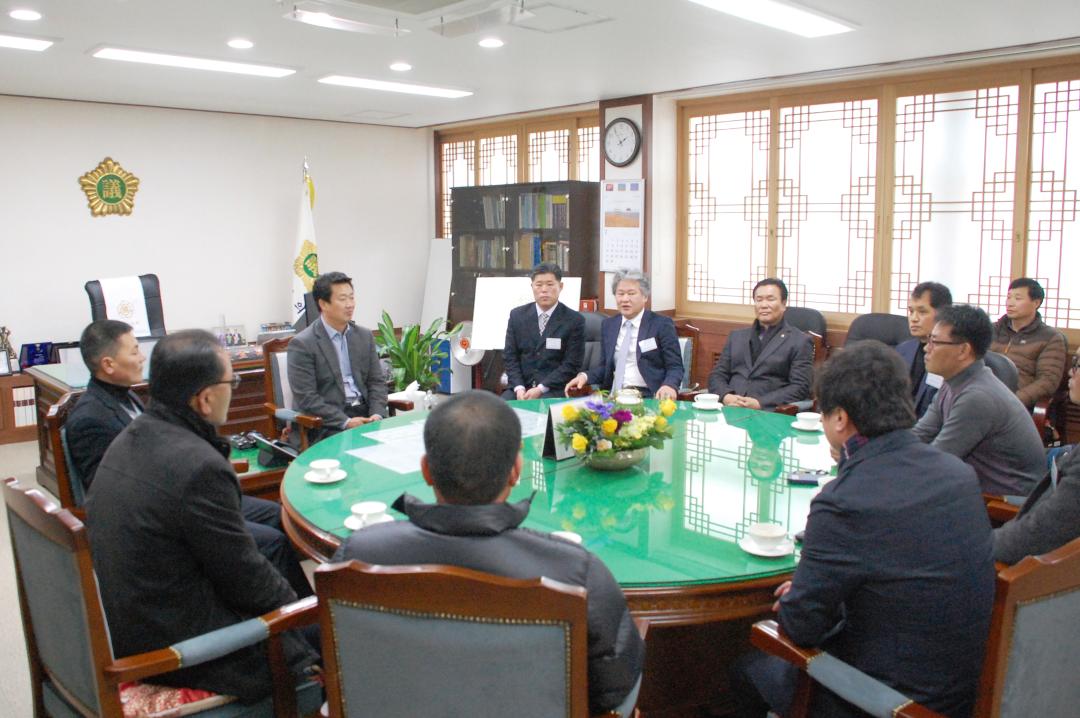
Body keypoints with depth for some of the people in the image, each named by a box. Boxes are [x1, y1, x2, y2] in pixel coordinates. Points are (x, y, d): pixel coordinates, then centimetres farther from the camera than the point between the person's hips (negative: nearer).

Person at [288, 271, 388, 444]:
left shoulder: (364, 336, 12)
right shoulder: (302, 344, -6)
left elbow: (377, 381, 13)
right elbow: (306, 398, -11)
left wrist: (377, 414, -6)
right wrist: (345, 421, -19)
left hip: (363, 412, 6)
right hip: (326, 423, -6)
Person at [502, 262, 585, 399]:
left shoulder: (574, 320, -3)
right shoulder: (517, 315, 7)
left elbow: (571, 364, -6)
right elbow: (509, 356, 7)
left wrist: (541, 389, -14)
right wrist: (519, 387, -10)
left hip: (555, 390, -3)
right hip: (521, 387, 3)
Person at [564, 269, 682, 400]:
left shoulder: (662, 324, 0)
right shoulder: (608, 325, 14)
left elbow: (675, 367, -2)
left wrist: (669, 385, -24)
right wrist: (585, 376, -1)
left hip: (648, 398, -3)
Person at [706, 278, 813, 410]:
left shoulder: (800, 342, 6)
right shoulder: (737, 336, 20)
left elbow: (800, 388, -2)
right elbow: (717, 375, 16)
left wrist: (759, 403, -14)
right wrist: (726, 396, -6)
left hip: (768, 412, -3)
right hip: (729, 407, 3)